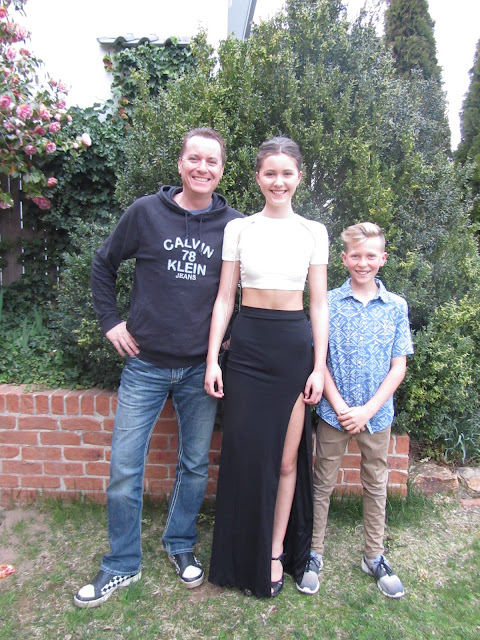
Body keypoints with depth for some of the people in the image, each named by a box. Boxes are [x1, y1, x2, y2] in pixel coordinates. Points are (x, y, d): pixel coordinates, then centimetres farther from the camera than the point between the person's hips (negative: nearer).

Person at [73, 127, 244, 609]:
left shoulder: (233, 225, 0)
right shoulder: (146, 212, -1)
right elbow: (103, 264, 9)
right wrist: (110, 320, 3)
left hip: (201, 368, 1)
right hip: (146, 364, 0)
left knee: (195, 466, 14)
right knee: (124, 470, 5)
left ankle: (180, 546, 38)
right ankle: (122, 565, 27)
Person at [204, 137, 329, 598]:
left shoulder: (313, 232, 7)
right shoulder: (238, 229, 5)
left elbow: (319, 304, 5)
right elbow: (224, 297, 3)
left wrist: (319, 365, -1)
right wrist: (212, 359, -4)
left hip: (295, 346, 1)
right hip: (247, 345, 0)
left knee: (287, 457, 8)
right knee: (246, 453, 5)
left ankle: (276, 554, 27)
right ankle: (246, 559, 27)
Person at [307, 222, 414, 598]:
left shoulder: (396, 307, -1)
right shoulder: (329, 302, -5)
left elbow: (398, 367, -2)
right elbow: (319, 359, -5)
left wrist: (367, 410, -10)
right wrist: (340, 407, -13)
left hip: (377, 413, 2)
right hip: (334, 411, -1)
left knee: (376, 485, 16)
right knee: (324, 482, 11)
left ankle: (375, 557, 35)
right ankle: (314, 553, 29)